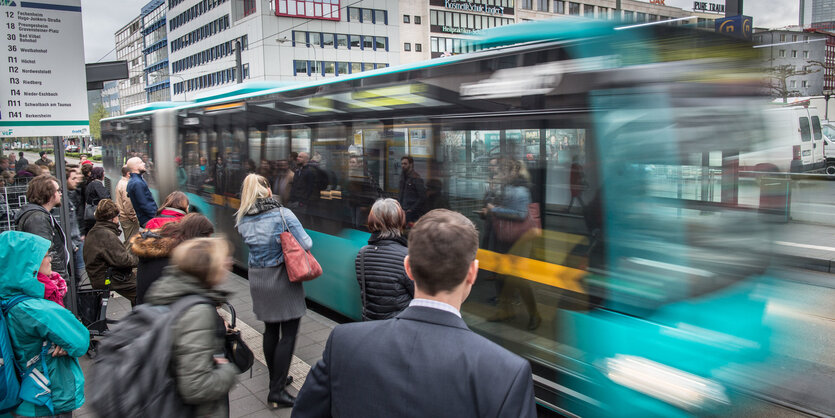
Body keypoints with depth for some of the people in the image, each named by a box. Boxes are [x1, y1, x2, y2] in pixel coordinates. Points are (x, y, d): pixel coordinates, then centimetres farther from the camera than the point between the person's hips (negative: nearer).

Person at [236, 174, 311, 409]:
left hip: (257, 280, 6)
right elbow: (306, 244, -13)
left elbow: (252, 244, 11)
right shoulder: (282, 214, -15)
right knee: (288, 334, 1)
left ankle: (275, 379, 32)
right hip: (282, 278, -6)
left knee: (270, 330, 18)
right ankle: (277, 392, 2)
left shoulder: (243, 221, 0)